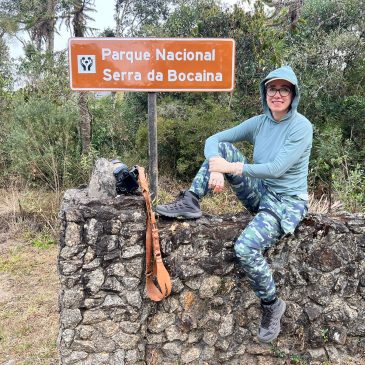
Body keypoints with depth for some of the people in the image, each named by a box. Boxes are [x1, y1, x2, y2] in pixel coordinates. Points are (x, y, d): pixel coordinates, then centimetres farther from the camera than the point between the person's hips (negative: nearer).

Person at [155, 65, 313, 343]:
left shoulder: (301, 127, -15)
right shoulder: (259, 123, 2)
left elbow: (276, 169, -25)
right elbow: (213, 139, -3)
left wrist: (229, 167, -23)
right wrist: (216, 167, -24)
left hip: (287, 202, -6)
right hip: (260, 193, 6)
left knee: (246, 247, -30)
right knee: (222, 148, -10)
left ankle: (272, 305, -3)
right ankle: (190, 202, -11)